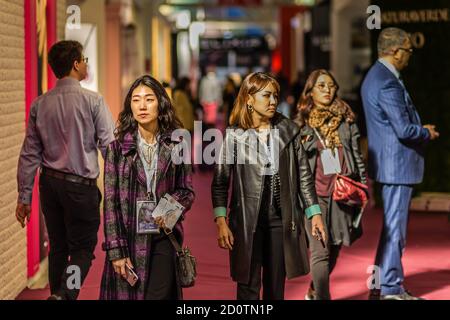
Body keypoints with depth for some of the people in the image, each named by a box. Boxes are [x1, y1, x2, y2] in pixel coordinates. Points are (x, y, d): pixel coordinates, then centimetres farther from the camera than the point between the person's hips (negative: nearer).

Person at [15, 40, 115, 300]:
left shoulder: (40, 104, 4)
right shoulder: (93, 101, -10)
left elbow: (30, 154, 6)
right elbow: (109, 147, -12)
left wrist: (25, 196, 11)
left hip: (49, 183, 5)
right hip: (81, 185, -5)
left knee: (58, 248, 15)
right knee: (83, 249, 2)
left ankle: (58, 295, 21)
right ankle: (64, 295, -18)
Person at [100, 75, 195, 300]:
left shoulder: (175, 146, 3)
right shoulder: (117, 147, -1)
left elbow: (187, 191, 11)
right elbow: (111, 202, -3)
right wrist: (115, 251, -8)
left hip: (163, 238, 1)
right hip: (129, 238, -1)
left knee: (160, 295, -3)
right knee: (128, 294, 5)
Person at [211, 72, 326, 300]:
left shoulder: (289, 131, 4)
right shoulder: (234, 135, -4)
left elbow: (304, 175, 8)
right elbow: (220, 182, -3)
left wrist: (315, 214, 4)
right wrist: (221, 222, -12)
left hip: (282, 220, 3)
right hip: (248, 221, -3)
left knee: (276, 288, 11)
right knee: (248, 288, -1)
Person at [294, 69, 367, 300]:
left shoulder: (346, 119, 10)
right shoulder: (301, 123, 3)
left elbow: (356, 155, 14)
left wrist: (362, 185, 10)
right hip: (314, 193, -3)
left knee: (334, 250, 11)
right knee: (320, 251, -12)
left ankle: (314, 292, 32)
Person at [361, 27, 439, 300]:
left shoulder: (376, 76, 12)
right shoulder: (388, 84, -21)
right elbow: (404, 130, -24)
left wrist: (421, 129, 10)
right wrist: (427, 133, -5)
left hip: (387, 162, 10)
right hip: (398, 164, -10)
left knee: (393, 224, 17)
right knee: (394, 226, -3)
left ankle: (382, 283, 25)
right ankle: (391, 290, 3)